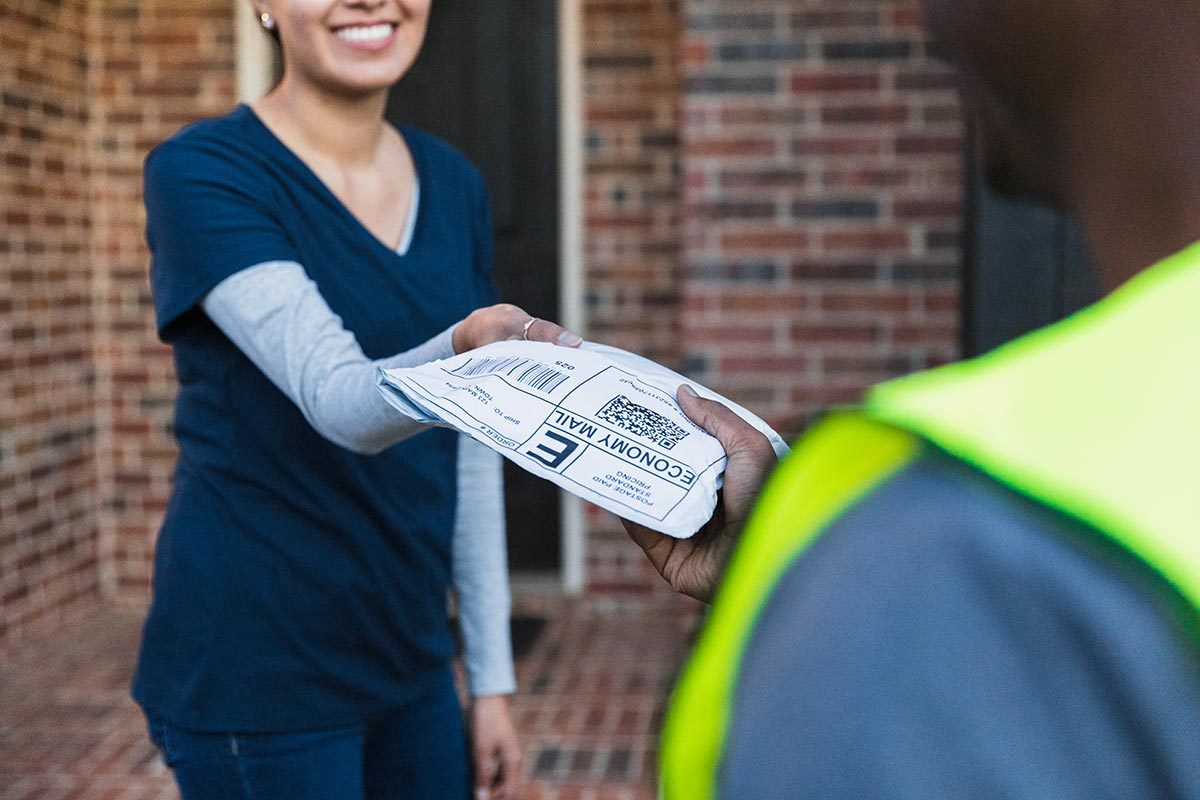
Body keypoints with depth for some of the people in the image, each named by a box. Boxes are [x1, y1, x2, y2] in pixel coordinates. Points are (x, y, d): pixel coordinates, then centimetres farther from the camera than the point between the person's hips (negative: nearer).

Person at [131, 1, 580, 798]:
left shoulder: (455, 186, 6)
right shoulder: (202, 172, -12)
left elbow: (465, 454, 9)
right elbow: (339, 402, -26)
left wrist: (492, 675, 9)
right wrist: (467, 348, -47)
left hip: (409, 664, 6)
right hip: (257, 674, -5)